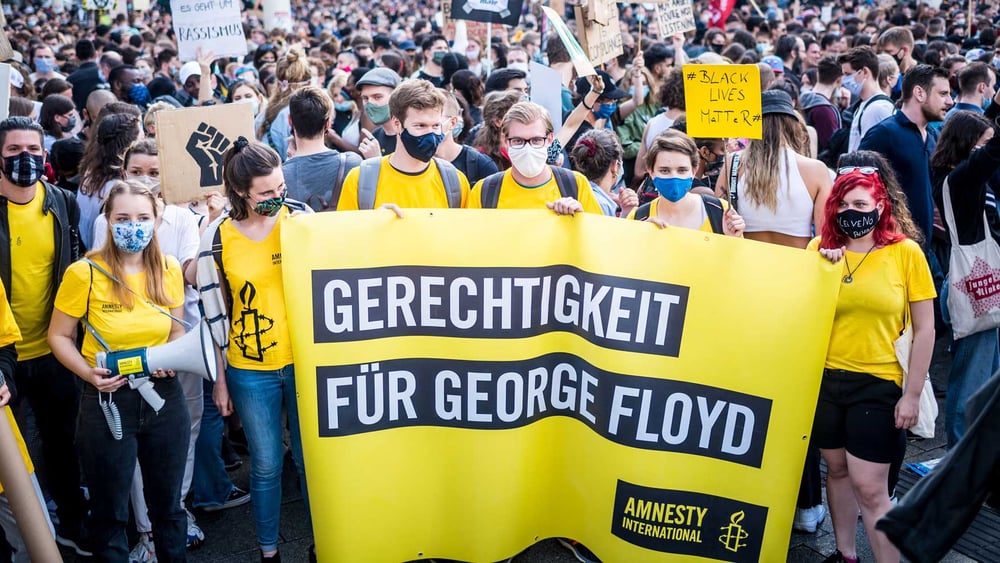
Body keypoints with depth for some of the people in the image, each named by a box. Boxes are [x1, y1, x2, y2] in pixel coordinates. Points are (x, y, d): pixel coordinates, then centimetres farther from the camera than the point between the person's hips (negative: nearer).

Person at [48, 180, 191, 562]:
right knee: (109, 510, 13)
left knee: (167, 503, 17)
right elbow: (59, 336, -2)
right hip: (107, 401, -3)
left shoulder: (169, 269, -1)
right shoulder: (84, 272, -12)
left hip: (163, 396, 3)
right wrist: (88, 373, -17)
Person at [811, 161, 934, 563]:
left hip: (878, 383, -3)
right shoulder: (821, 248, 2)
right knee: (837, 470, 16)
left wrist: (912, 395, -6)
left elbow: (925, 329, -3)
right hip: (825, 378, 4)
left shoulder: (906, 251, -6)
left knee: (869, 487, -4)